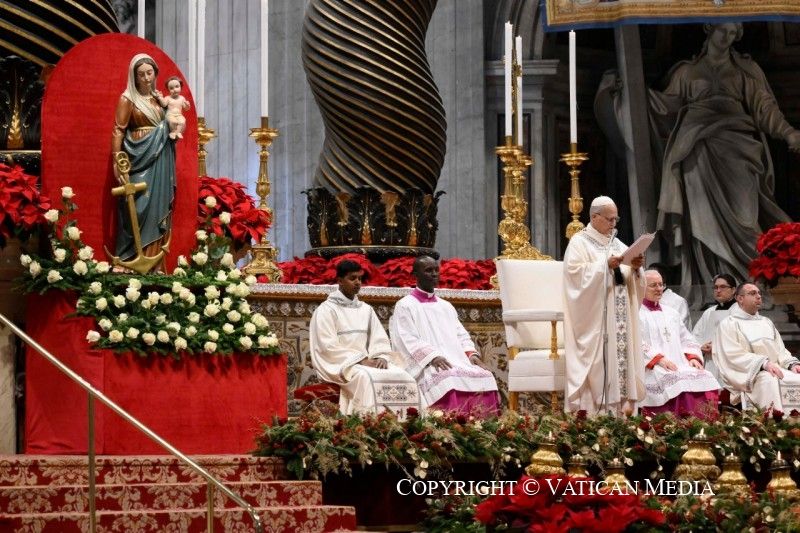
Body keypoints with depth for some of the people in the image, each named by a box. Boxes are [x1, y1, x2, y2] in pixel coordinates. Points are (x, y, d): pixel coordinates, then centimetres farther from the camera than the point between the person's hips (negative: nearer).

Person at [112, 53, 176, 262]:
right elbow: (118, 131, -8)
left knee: (159, 208, 5)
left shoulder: (158, 97, 12)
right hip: (140, 159, -6)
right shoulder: (127, 99, -5)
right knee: (140, 208, -8)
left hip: (160, 161, 6)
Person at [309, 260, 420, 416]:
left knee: (402, 376, -19)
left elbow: (380, 340, 13)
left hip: (367, 362, 6)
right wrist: (360, 360, -17)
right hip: (339, 365, -6)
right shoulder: (326, 310, -1)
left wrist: (381, 358, -10)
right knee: (367, 378, -36)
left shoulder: (366, 310, 19)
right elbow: (329, 347, -11)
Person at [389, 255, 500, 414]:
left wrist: (472, 354, -1)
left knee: (486, 377, -21)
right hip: (426, 367, -6)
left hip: (457, 362, 6)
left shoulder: (446, 306, 27)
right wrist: (433, 356, -21)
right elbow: (408, 341, -5)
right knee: (449, 380, -37)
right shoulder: (405, 306, 7)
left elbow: (461, 336, 21)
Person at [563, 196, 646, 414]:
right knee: (595, 361, -10)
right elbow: (576, 272, -15)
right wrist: (605, 265, -22)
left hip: (618, 317, 7)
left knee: (620, 356, 0)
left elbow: (632, 281, 15)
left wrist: (635, 268, -6)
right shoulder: (579, 243, -1)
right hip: (593, 316, -7)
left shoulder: (617, 244, 18)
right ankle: (589, 410, -11)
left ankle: (619, 407, 0)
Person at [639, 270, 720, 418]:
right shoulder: (636, 314, 7)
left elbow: (686, 339, 24)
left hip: (680, 365, 6)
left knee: (705, 379, -22)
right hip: (652, 369, -6)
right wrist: (659, 359, -18)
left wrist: (692, 357, 3)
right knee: (677, 381, -36)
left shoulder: (671, 313, 28)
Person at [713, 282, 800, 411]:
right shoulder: (729, 323, 5)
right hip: (747, 375, -6)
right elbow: (734, 355, -8)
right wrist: (764, 363, -21)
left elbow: (780, 349, 20)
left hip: (776, 369, 6)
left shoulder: (766, 322, 26)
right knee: (769, 380, -38)